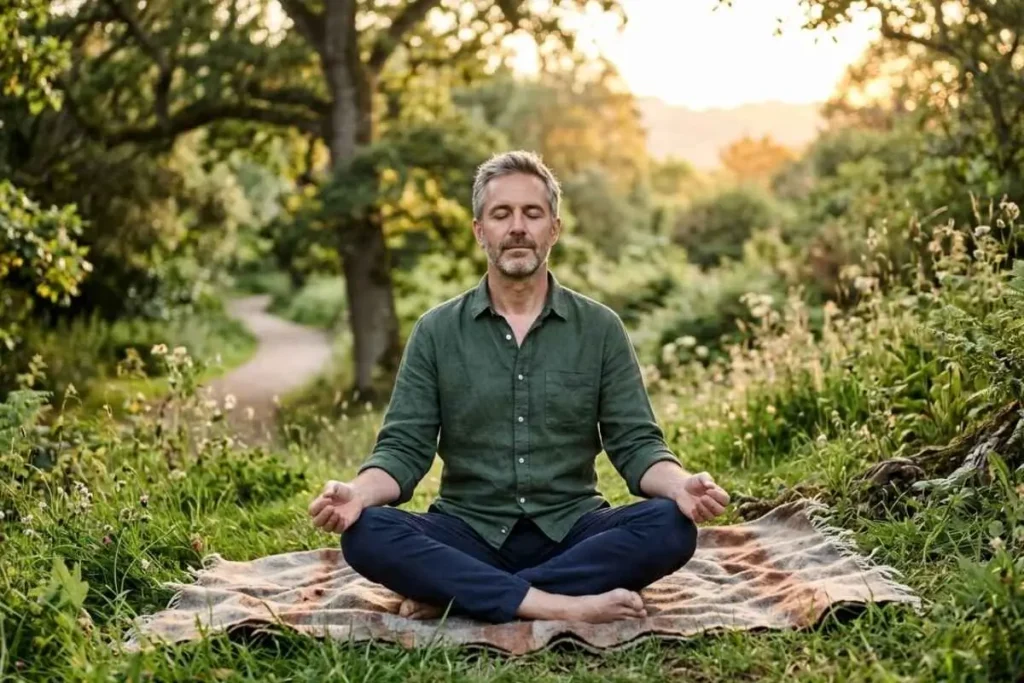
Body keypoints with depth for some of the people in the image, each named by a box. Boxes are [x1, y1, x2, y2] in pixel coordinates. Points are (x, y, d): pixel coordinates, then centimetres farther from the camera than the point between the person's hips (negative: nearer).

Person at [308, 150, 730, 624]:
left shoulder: (601, 328, 4)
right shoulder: (435, 332, 4)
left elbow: (636, 444, 0)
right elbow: (404, 449, -1)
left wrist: (680, 485, -23)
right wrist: (357, 492, -23)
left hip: (570, 531, 1)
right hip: (469, 533, 0)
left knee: (671, 525, -28)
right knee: (366, 533, -28)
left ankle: (455, 594, -24)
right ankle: (563, 606, -30)